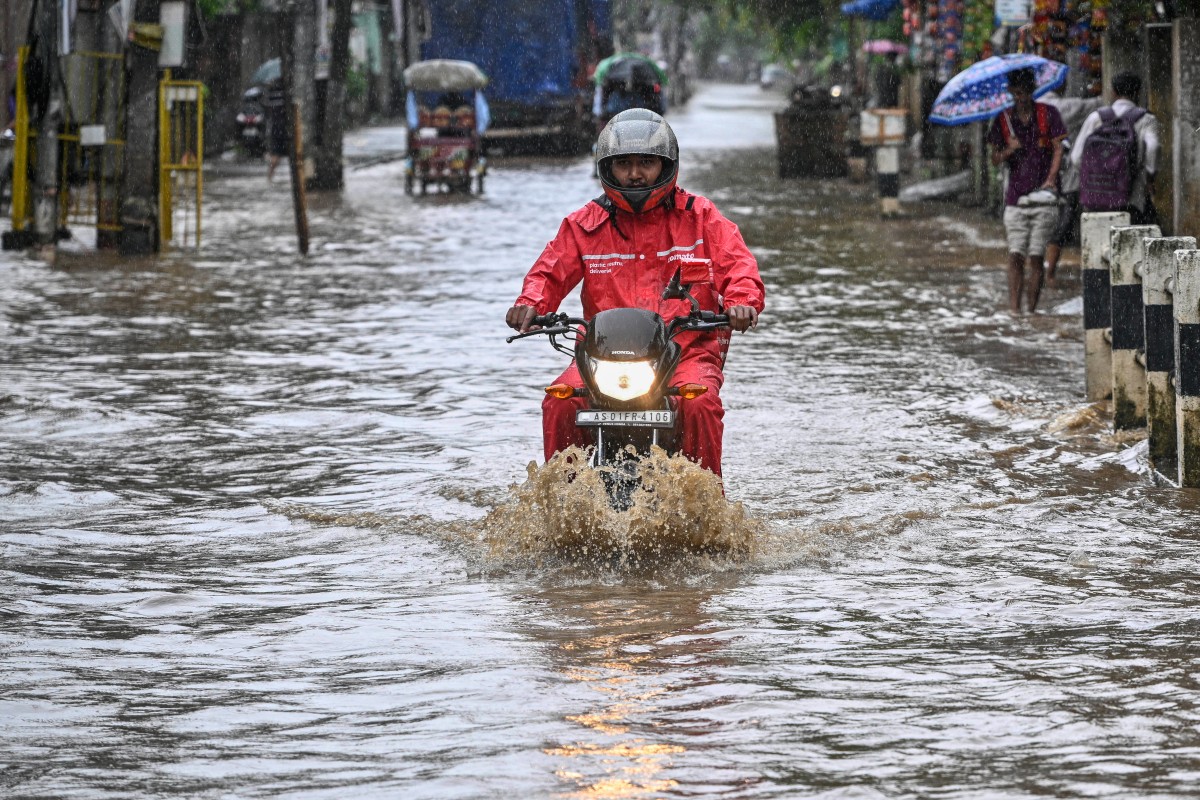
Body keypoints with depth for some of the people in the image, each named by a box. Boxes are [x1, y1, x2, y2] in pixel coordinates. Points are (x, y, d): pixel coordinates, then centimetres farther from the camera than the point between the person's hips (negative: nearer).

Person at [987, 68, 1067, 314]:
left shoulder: (1048, 114, 4)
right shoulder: (1003, 120, 9)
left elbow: (1058, 149, 0)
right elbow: (995, 159, 9)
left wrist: (1050, 180, -14)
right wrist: (1008, 151, -14)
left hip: (1043, 197, -1)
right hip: (1015, 199, 1)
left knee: (1036, 257, -3)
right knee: (1015, 255, -7)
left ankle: (1031, 309, 1)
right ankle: (1014, 308, -10)